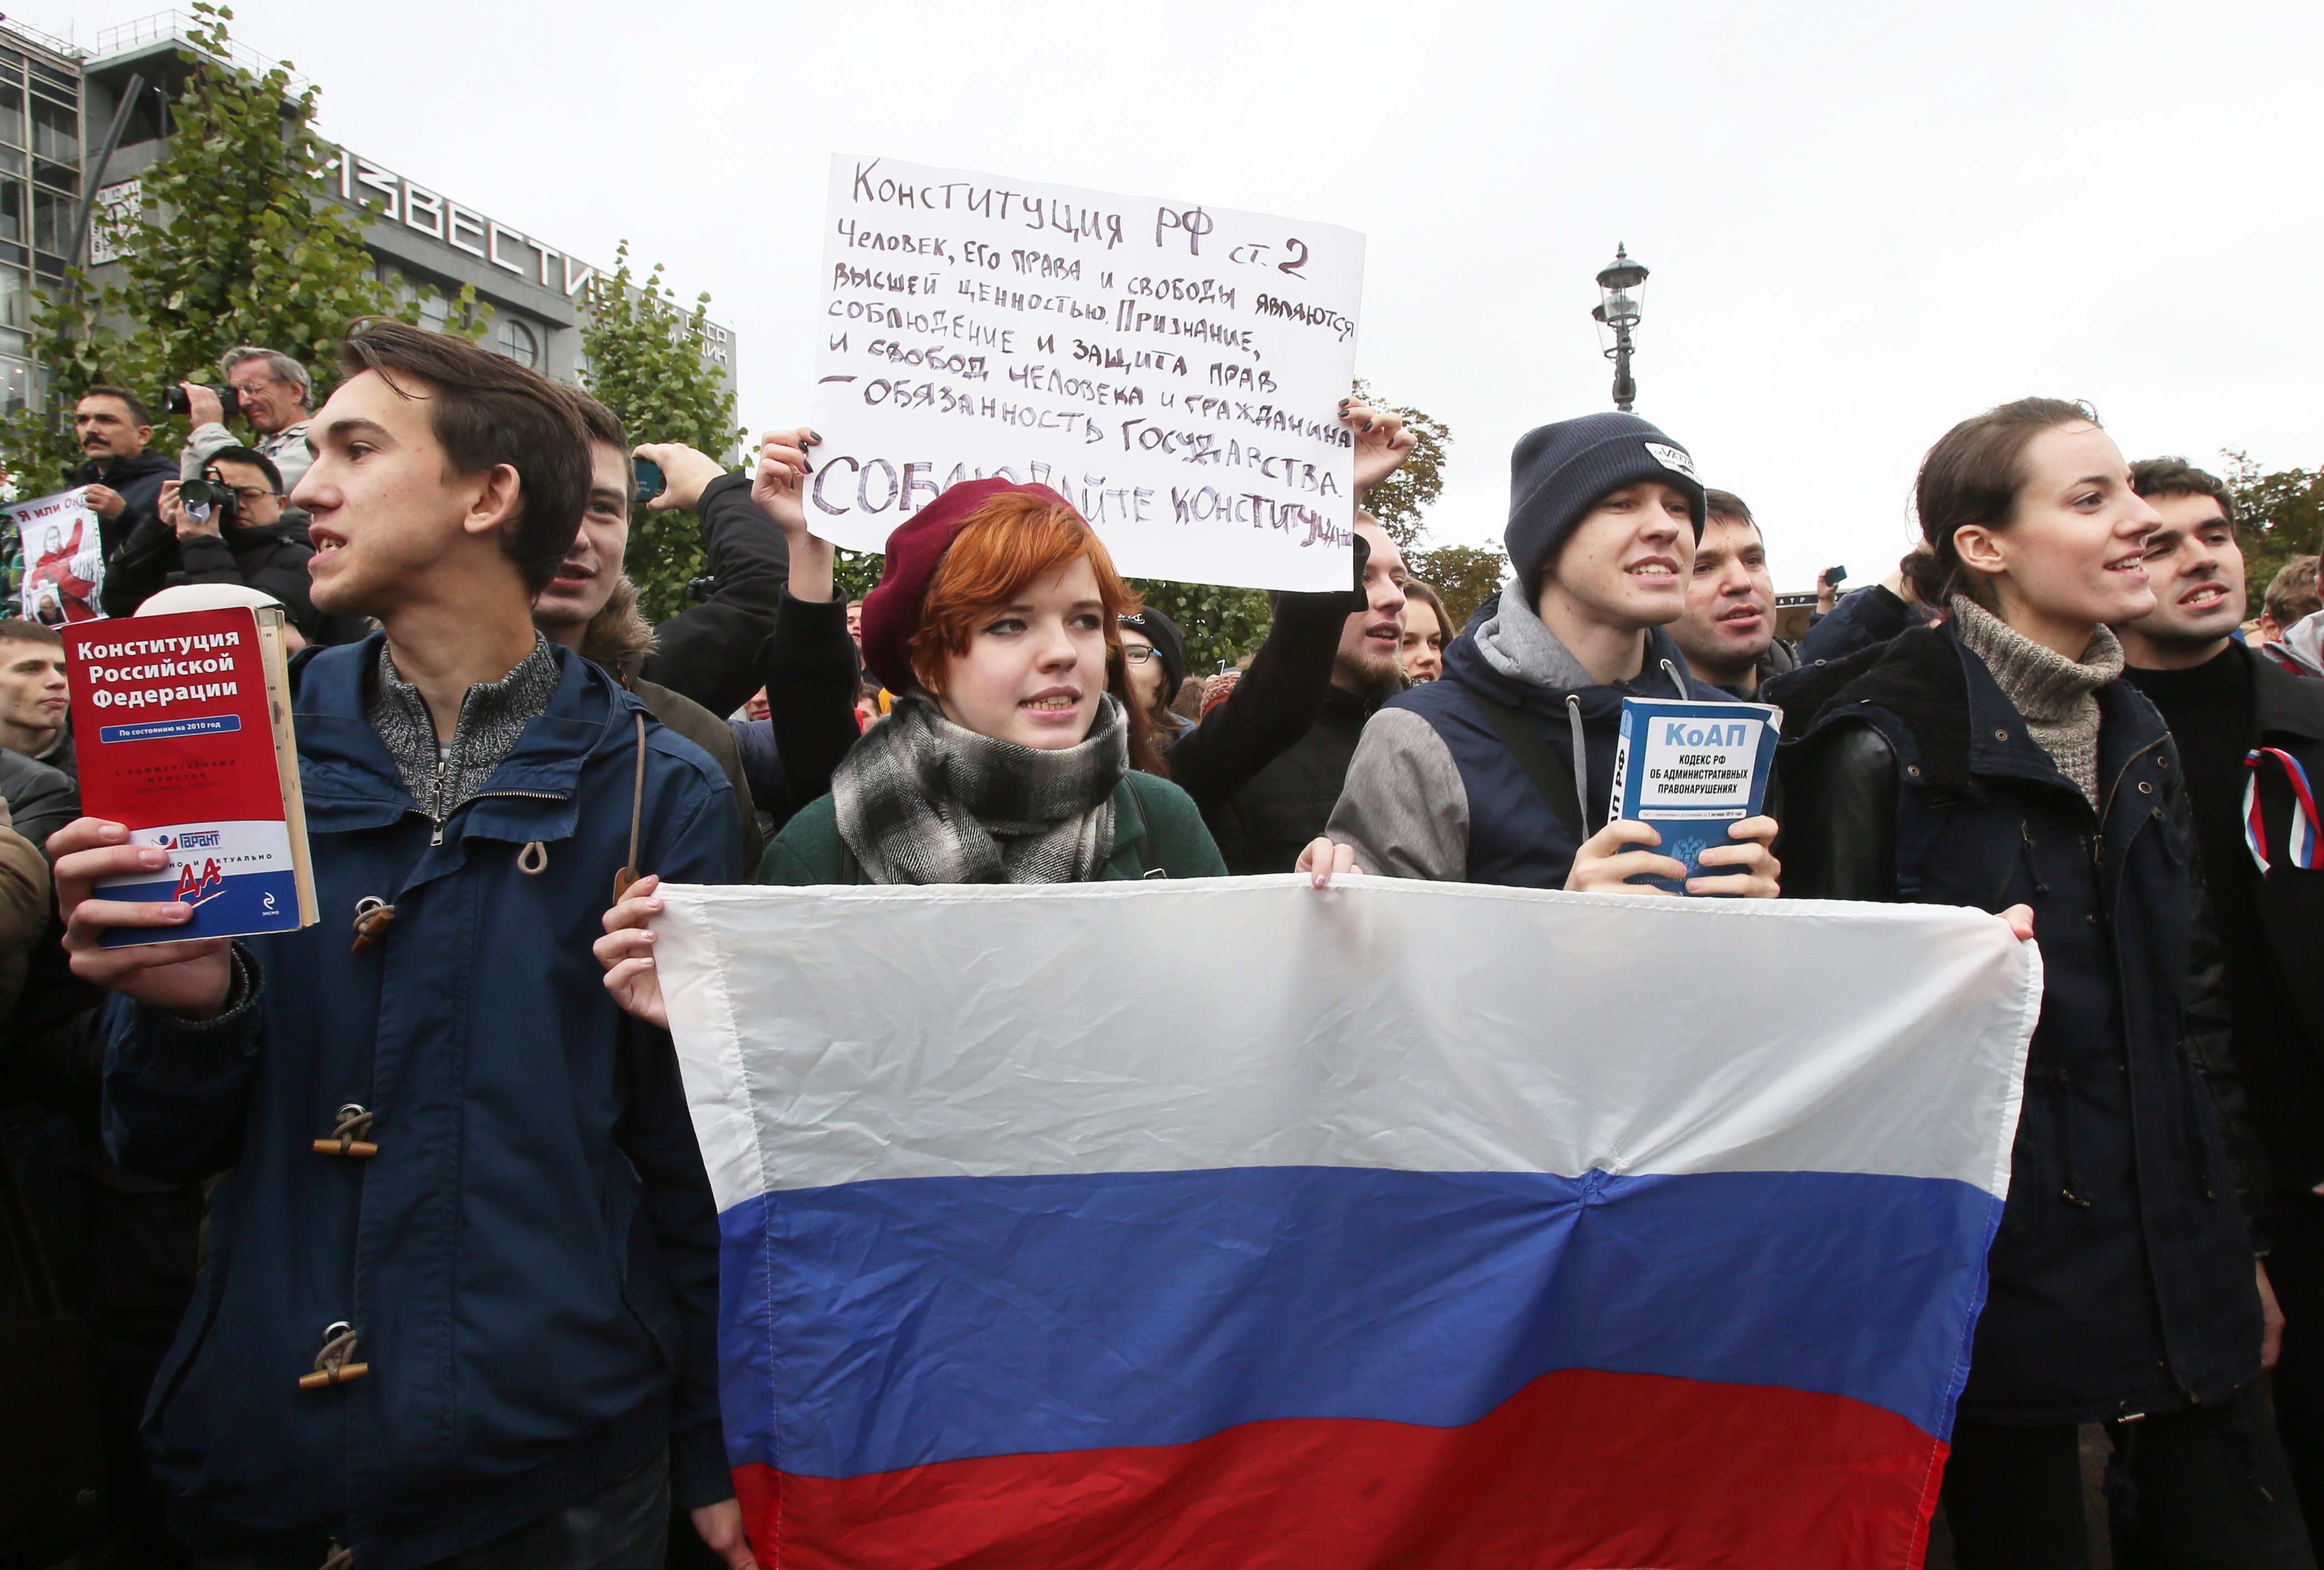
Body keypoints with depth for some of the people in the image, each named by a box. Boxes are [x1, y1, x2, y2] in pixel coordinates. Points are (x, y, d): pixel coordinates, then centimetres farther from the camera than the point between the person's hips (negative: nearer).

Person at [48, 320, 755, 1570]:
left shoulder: (655, 793, -7)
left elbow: (693, 1150, -3)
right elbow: (165, 1143, 3)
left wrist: (716, 1458, -1)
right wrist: (184, 1001, -17)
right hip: (258, 1462, 3)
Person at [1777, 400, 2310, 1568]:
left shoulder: (2136, 738, 12)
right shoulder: (1882, 742, -13)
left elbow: (2169, 1007, 19)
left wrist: (2234, 1238, 19)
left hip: (2169, 1241, 7)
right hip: (2000, 1243, -7)